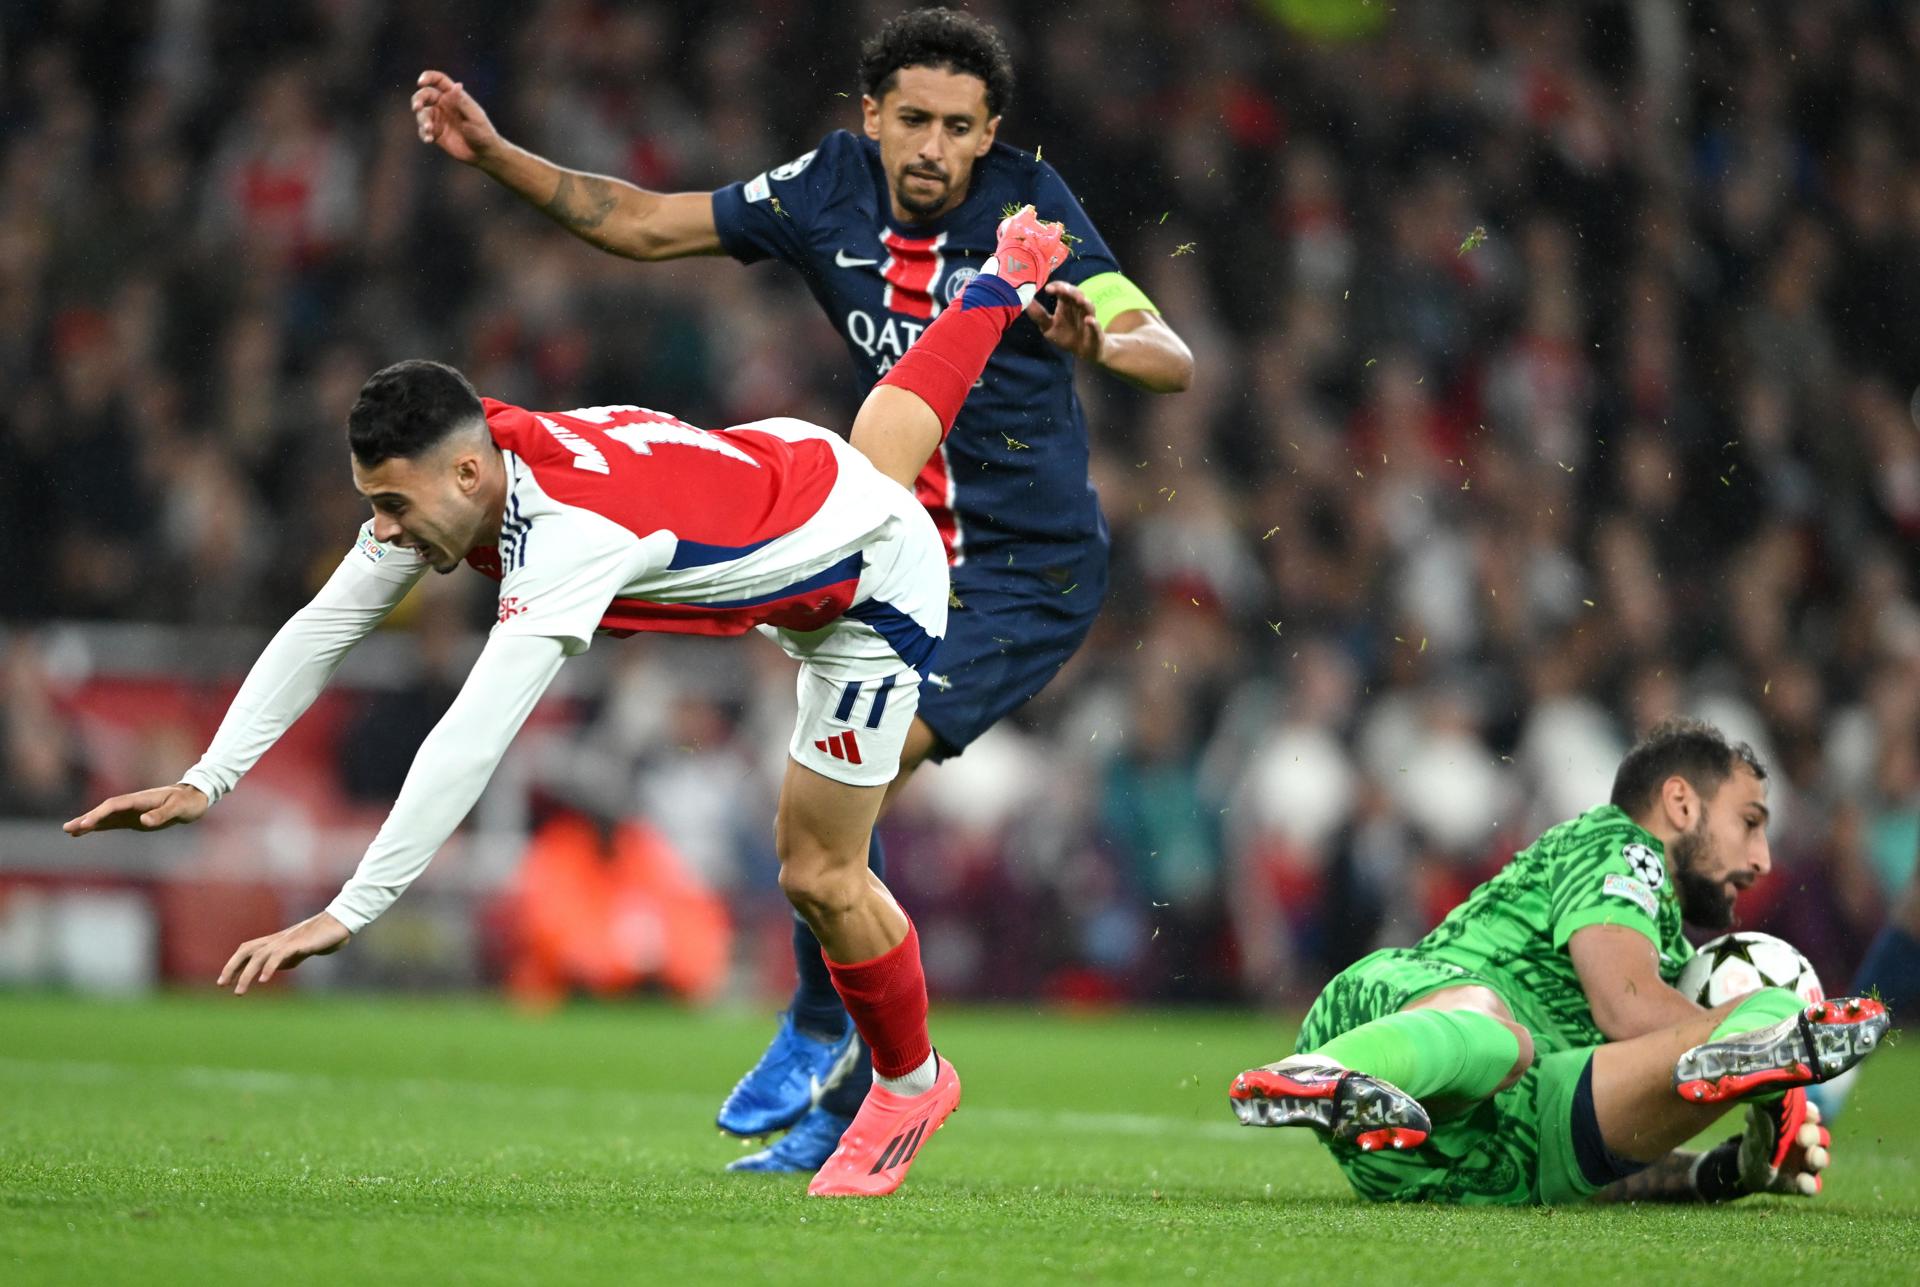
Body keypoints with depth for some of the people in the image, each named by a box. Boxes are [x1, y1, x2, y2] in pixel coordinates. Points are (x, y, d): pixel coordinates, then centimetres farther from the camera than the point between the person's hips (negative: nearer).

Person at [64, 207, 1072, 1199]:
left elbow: (471, 740, -50)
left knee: (818, 879, -3)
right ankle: (1008, 275, 67)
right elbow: (321, 630, -15)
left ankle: (910, 1084, 22)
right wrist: (205, 780, -24)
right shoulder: (441, 476, -22)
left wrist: (350, 912, -52)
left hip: (877, 584, -7)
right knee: (887, 429, 40)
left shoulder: (573, 532, -45)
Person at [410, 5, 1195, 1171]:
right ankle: (846, 1109, 16)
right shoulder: (832, 189, -4)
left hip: (1032, 571, -6)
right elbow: (647, 226, 5)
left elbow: (1172, 361, -24)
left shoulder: (1027, 207, -17)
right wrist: (496, 155, -4)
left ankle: (821, 1032, 3)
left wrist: (1097, 343, -46)